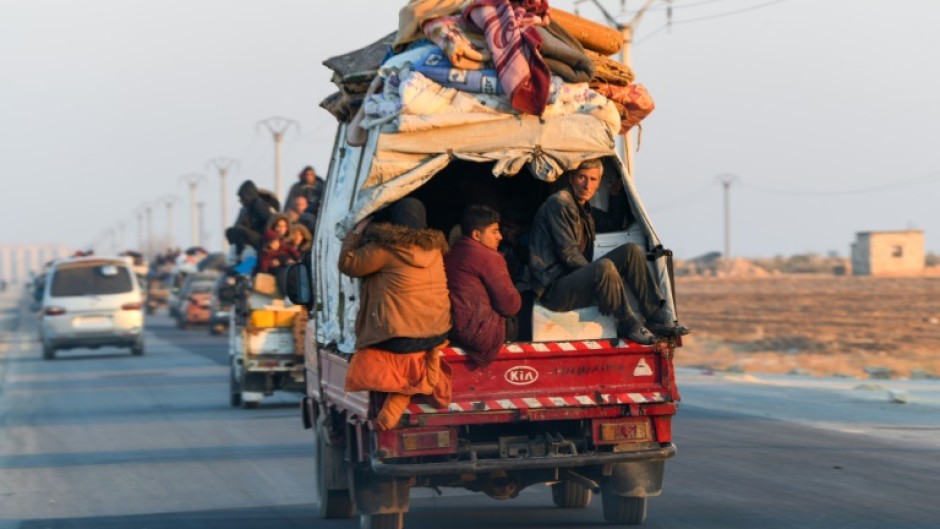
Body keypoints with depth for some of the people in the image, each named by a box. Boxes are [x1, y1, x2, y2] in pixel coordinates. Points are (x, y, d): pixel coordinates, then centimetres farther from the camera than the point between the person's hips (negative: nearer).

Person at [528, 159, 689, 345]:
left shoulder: (583, 209, 21)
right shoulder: (560, 204, -12)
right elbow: (568, 254, -17)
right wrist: (599, 273, -12)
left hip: (576, 278, 10)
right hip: (554, 288, -10)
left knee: (631, 251, 0)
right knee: (604, 267, -36)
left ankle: (657, 317, -6)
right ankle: (628, 325, -20)